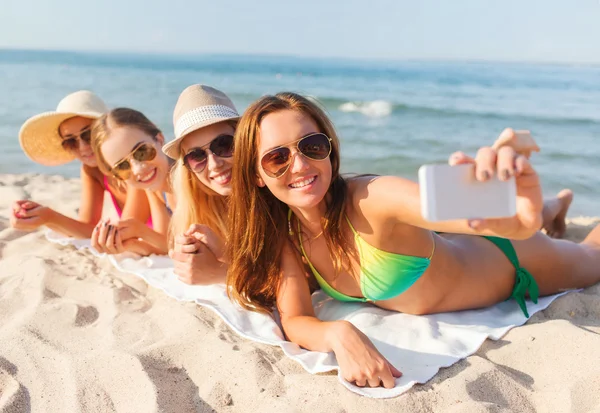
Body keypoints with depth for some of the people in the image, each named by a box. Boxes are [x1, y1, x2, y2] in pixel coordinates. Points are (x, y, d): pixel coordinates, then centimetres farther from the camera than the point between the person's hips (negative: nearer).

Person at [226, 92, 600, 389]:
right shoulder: (282, 234, -23)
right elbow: (294, 319, -26)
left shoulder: (373, 198, -42)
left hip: (503, 262, -4)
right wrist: (339, 334, -46)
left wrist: (523, 218, -76)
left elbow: (512, 224, -54)